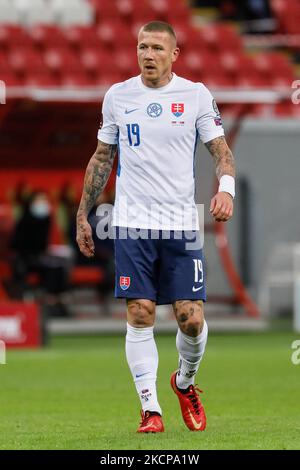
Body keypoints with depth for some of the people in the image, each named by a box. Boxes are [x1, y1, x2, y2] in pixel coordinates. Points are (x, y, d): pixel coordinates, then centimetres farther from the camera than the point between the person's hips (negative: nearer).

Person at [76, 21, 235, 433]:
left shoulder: (196, 95, 2)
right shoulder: (117, 96, 6)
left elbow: (220, 149, 3)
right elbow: (102, 158, 16)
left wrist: (226, 188, -18)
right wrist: (83, 215, 15)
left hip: (181, 224, -1)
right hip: (132, 224, 1)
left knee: (191, 319, -5)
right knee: (140, 314, -7)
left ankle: (185, 381, 24)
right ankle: (150, 409, -1)